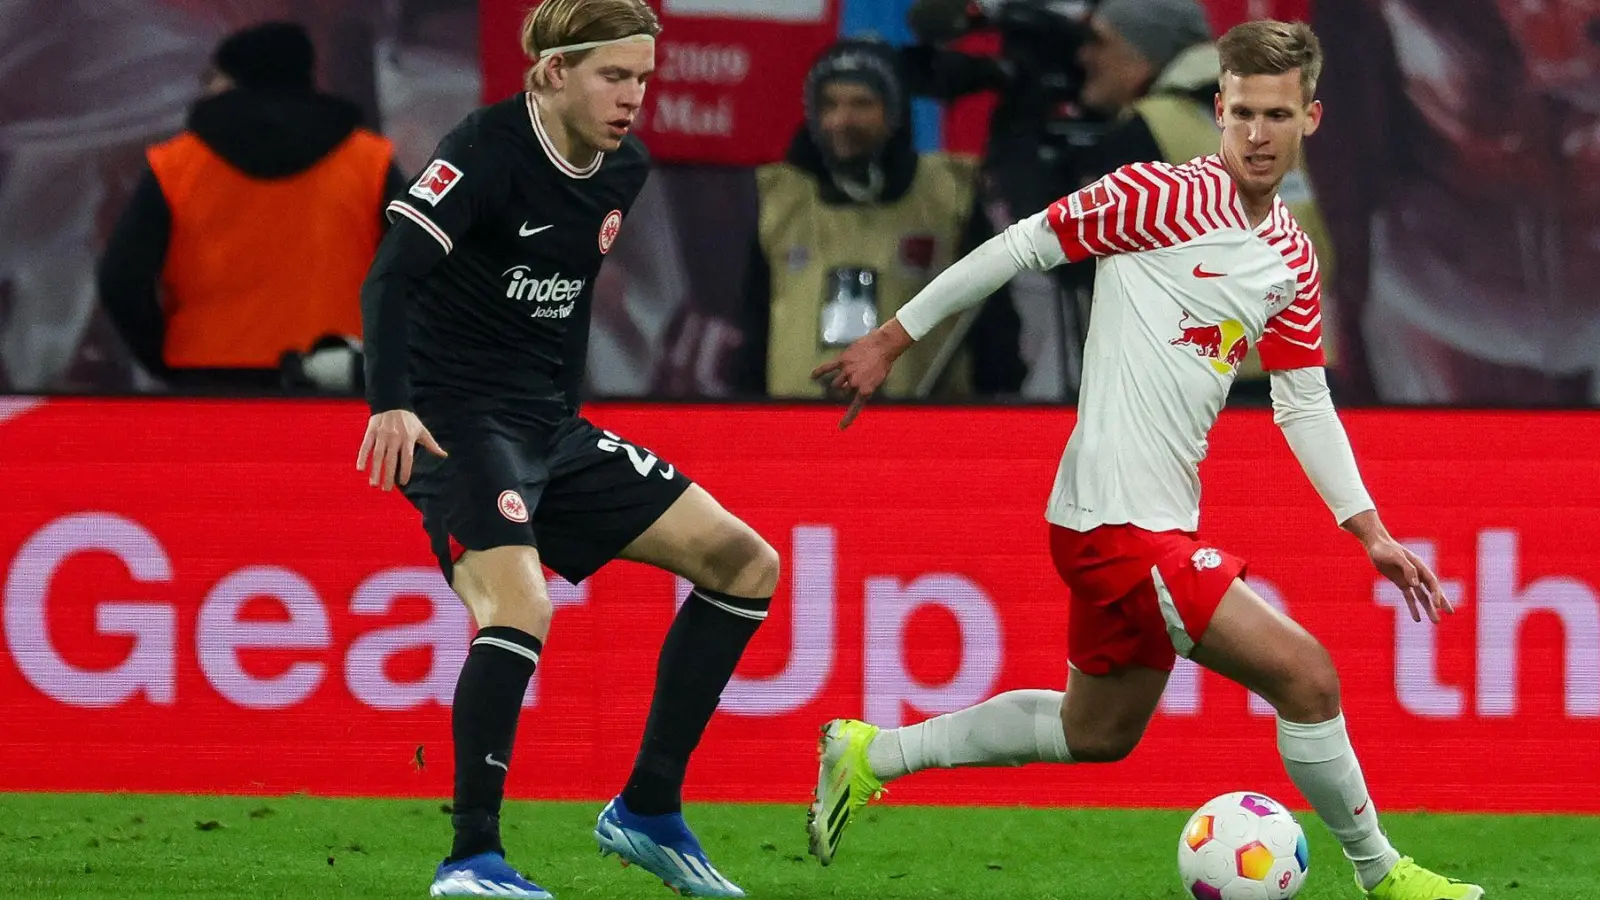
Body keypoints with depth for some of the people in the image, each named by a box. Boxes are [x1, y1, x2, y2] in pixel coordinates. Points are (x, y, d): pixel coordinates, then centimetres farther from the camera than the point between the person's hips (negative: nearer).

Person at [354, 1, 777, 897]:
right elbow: (393, 275, -27)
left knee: (745, 563, 5)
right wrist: (392, 404, -40)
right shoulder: (488, 150, -17)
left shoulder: (624, 167, 7)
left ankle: (649, 811, 9)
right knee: (519, 609, -30)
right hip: (456, 424, -8)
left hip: (552, 428, 8)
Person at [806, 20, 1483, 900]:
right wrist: (893, 339, -4)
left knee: (1097, 732, 21)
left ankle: (872, 753, 31)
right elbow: (1024, 244, -7)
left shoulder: (1292, 258, 10)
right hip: (1118, 522, -9)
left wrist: (1370, 531, 10)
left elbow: (1304, 404, 17)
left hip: (1162, 524, 9)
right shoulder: (1166, 196, -14)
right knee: (1305, 673, -11)